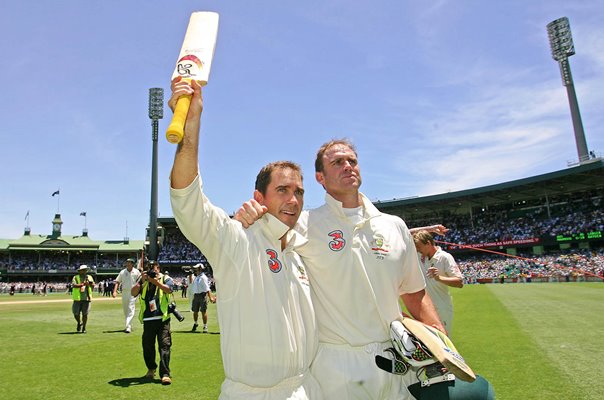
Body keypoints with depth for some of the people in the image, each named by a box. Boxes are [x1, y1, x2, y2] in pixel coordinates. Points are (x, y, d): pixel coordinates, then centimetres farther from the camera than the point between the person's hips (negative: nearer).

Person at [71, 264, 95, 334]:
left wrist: (90, 283, -19)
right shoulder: (76, 277, 2)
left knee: (85, 314, 0)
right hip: (77, 298, -1)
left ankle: (84, 328, 14)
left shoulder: (89, 277, 12)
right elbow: (74, 285, -14)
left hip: (86, 298, 1)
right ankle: (79, 323, 32)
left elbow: (93, 285, 2)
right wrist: (83, 284, -23)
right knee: (76, 314, 1)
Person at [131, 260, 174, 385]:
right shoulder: (143, 280, 14)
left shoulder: (166, 279, 7)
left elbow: (168, 289, -13)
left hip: (162, 318, -3)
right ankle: (151, 369, 34)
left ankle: (165, 374, -8)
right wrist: (142, 281, -9)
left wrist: (155, 281, -20)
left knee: (164, 345, -9)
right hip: (147, 319, 3)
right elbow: (133, 293, 2)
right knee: (147, 346, 10)